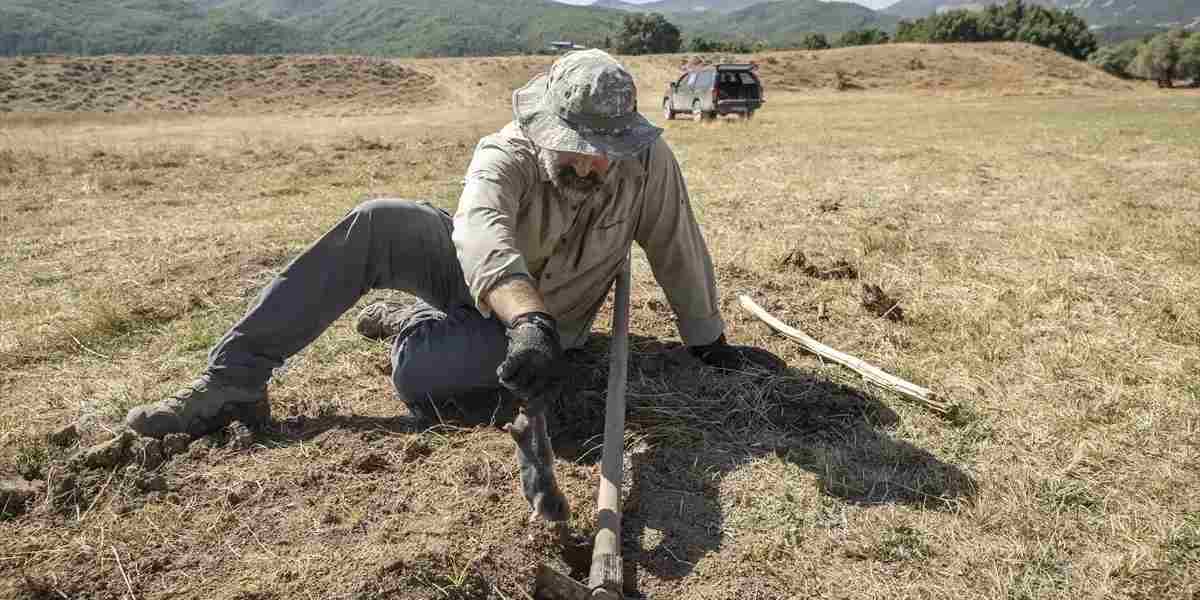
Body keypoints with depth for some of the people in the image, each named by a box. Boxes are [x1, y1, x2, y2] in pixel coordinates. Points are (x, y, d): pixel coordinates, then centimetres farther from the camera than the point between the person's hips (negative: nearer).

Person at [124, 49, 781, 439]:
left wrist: (710, 343, -2)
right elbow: (482, 232, -48)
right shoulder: (505, 155, -26)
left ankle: (412, 322, 10)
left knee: (419, 373, -31)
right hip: (476, 276, 1)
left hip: (545, 321, 0)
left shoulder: (648, 163, -21)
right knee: (377, 223, -29)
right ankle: (232, 381, -19)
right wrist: (531, 321, -66)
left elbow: (679, 253, -11)